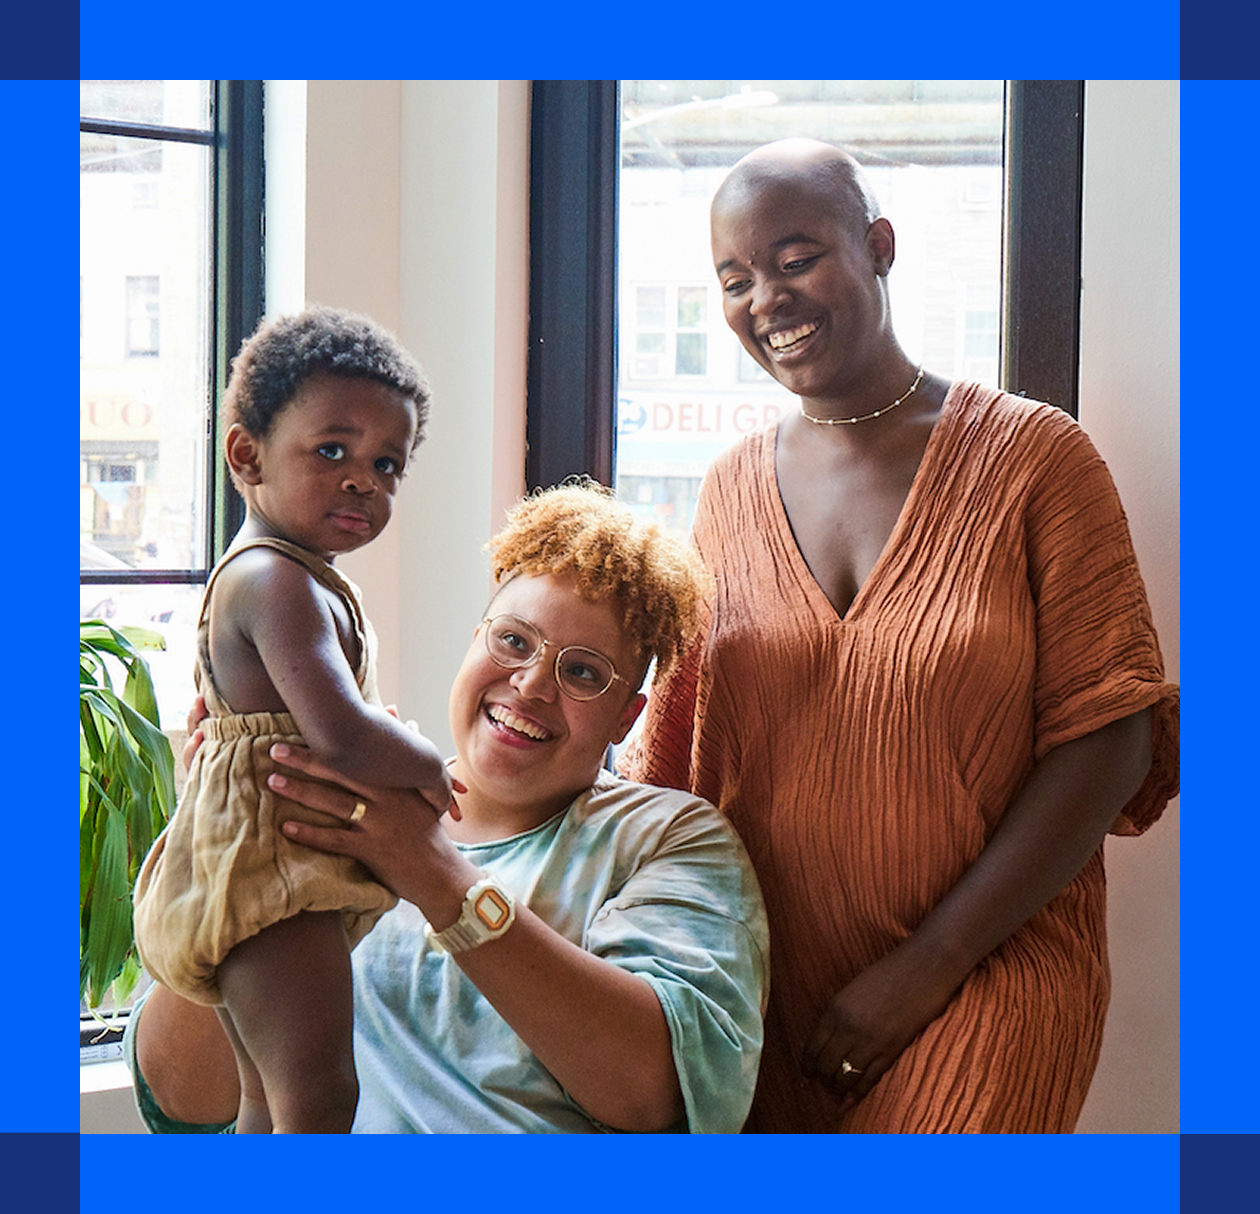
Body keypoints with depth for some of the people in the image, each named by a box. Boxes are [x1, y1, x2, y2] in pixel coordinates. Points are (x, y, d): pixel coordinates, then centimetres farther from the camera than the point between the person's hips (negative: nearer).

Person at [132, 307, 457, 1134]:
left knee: (273, 1100, 19)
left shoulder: (250, 575, 15)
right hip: (267, 875, -11)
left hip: (260, 876, 11)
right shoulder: (282, 583, -20)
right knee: (320, 1097, -14)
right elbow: (341, 734, -32)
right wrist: (430, 769, -14)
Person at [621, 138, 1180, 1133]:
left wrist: (930, 965, -13)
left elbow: (1109, 739, -9)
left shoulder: (1034, 456, -5)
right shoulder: (732, 489, 8)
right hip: (766, 991, 4)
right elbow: (677, 735, 11)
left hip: (988, 971, -4)